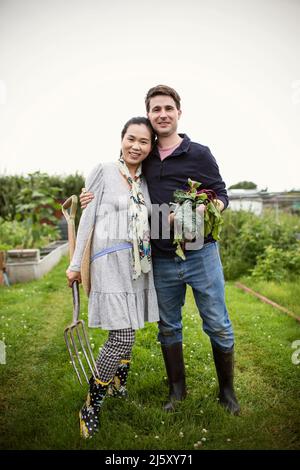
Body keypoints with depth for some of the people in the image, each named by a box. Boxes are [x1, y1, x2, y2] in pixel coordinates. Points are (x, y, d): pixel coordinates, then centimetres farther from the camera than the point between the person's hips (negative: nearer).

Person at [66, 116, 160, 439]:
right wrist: (75, 263, -4)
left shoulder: (145, 180, 12)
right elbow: (87, 218, -3)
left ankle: (118, 386, 35)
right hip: (111, 261, -6)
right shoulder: (104, 172, -4)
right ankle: (91, 408, 8)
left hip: (139, 264, 6)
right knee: (122, 336, -10)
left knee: (127, 332, 13)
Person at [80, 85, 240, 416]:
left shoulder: (199, 154, 0)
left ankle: (227, 391, 28)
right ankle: (177, 389, 34)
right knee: (168, 327, 14)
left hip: (200, 253, -3)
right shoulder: (144, 159, 10)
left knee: (218, 325, 5)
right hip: (162, 260, 3)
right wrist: (97, 199, 2)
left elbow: (220, 195, 0)